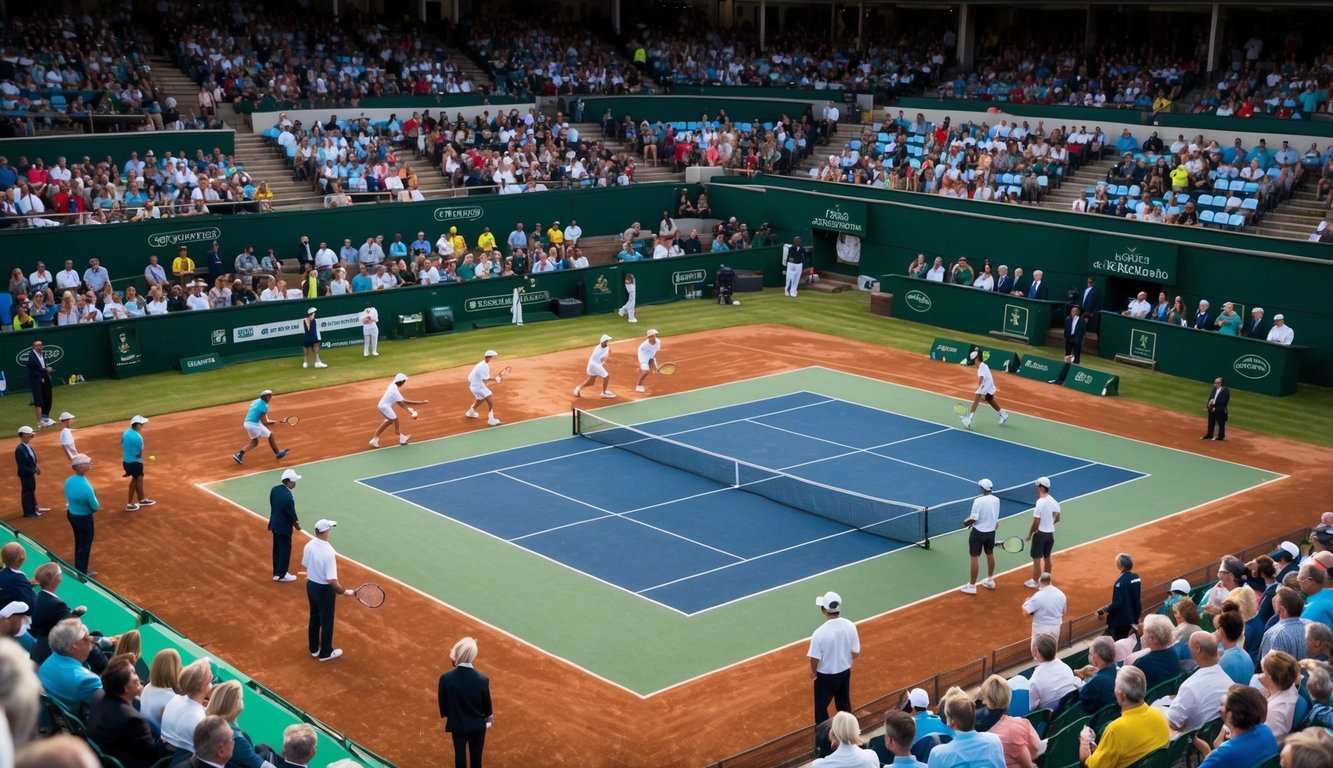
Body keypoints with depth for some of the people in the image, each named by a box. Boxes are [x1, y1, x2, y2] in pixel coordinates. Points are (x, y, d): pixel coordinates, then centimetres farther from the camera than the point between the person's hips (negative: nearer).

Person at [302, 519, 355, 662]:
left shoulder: (309, 545, -9)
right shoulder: (329, 552, -30)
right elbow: (332, 580, -29)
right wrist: (344, 592, -16)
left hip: (310, 585, 7)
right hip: (324, 589, -7)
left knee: (314, 618, 23)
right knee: (326, 622, 12)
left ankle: (314, 649, 38)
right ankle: (326, 653, 27)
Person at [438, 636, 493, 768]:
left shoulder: (446, 678, -24)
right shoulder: (482, 679, -23)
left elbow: (443, 704, -10)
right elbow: (486, 704, -8)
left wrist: (446, 715, 12)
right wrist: (488, 719, 13)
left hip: (457, 724, 0)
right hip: (477, 725, 0)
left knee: (460, 754, 16)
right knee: (476, 755, 18)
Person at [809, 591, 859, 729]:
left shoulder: (820, 632, -29)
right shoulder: (850, 626, -15)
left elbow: (815, 659, -20)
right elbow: (856, 653, -5)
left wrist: (813, 671, 1)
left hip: (826, 676, -5)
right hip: (845, 672, 5)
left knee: (821, 707, 14)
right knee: (844, 704, 25)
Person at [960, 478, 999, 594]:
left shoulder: (978, 501, -23)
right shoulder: (996, 500, -3)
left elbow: (973, 519, -21)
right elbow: (995, 516, 8)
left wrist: (966, 522, 0)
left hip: (978, 532, -7)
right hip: (991, 531, 7)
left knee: (975, 558, 1)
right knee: (990, 555, 24)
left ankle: (972, 586, 7)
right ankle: (990, 580, 40)